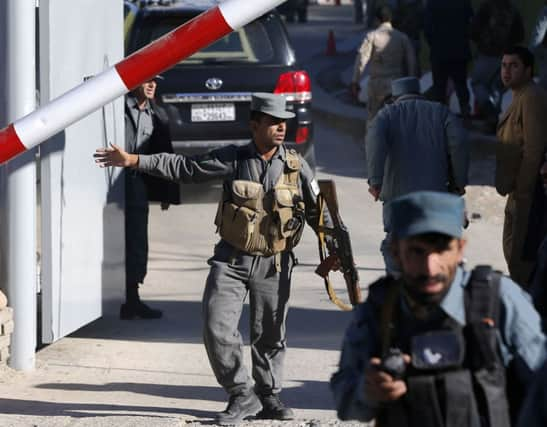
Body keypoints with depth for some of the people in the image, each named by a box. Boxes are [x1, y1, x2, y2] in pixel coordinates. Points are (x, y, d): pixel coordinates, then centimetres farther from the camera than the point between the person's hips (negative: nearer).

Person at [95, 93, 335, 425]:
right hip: (231, 260, 0)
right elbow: (184, 167, 1)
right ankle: (242, 395, 4)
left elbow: (317, 210, 7)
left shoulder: (296, 165, -1)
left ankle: (269, 396, 25)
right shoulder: (232, 159, -2)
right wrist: (132, 161, -4)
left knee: (270, 335, 8)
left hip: (274, 264, 0)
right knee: (217, 328, -10)